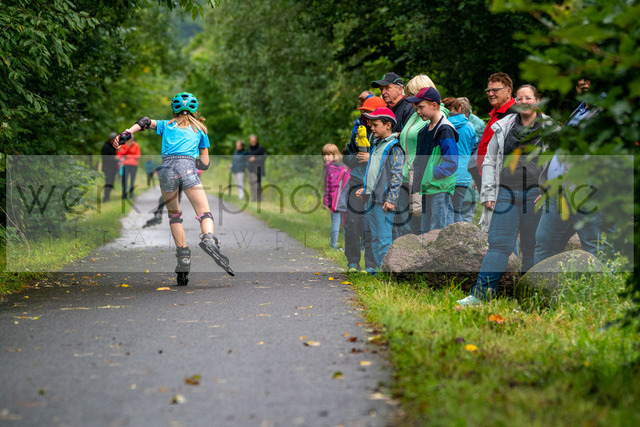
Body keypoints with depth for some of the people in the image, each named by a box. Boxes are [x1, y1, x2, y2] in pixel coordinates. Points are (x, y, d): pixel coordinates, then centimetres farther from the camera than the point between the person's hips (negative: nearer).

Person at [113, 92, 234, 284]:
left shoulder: (166, 125, 29)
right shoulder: (199, 129, 28)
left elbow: (146, 122, 9)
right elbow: (205, 164, 27)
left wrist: (126, 133, -2)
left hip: (167, 168, 1)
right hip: (188, 168, -1)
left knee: (174, 215, 18)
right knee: (204, 213, -3)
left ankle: (184, 258, 7)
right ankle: (209, 238, -36)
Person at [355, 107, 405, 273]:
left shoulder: (394, 147, -11)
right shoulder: (377, 145, 17)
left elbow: (397, 175, -16)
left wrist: (391, 199, -19)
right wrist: (365, 189, 22)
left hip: (384, 201, -9)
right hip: (372, 199, 9)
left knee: (384, 238, -6)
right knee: (374, 237, 14)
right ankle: (376, 267, 21)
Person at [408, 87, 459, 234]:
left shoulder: (445, 131, -12)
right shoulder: (425, 130, 16)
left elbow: (452, 163, -16)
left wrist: (432, 174, -17)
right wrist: (418, 175, 11)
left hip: (440, 190, -9)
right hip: (427, 190, 9)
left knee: (439, 231, -9)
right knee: (426, 232, 12)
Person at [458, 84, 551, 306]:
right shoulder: (503, 128, 12)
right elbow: (489, 161, 13)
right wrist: (488, 193, 4)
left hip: (535, 194, -1)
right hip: (506, 194, 1)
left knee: (532, 247, 4)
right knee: (499, 245, -6)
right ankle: (480, 294, -7)